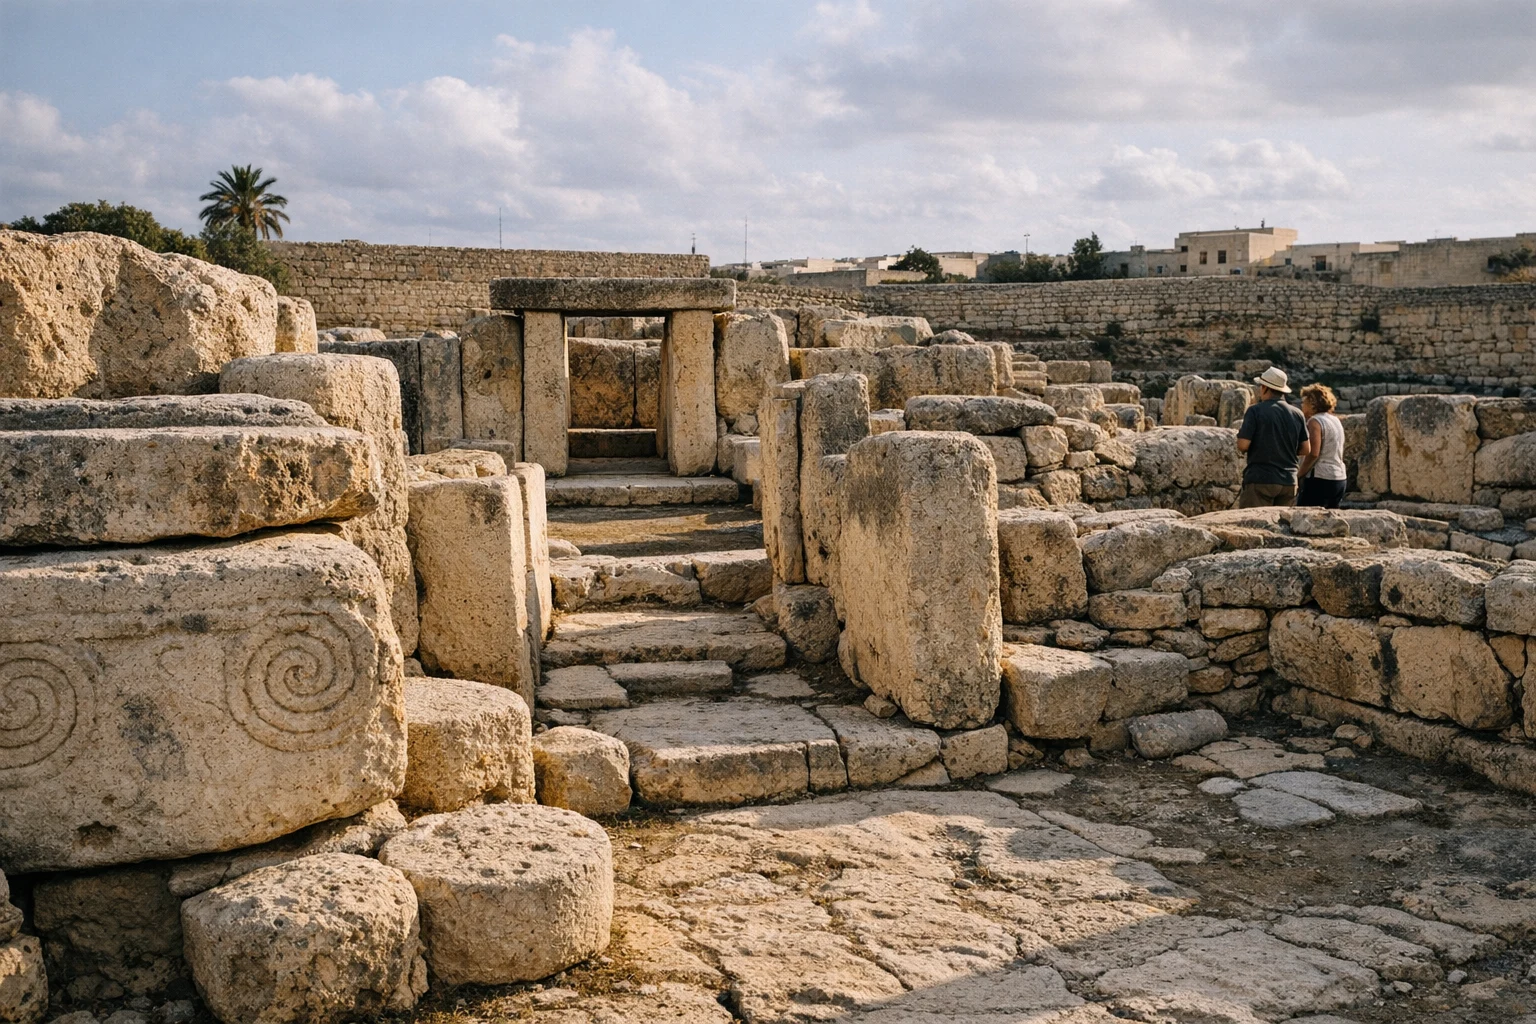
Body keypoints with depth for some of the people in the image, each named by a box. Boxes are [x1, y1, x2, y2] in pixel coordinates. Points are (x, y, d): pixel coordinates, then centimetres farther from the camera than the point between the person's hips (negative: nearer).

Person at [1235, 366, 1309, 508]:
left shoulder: (1255, 410, -8)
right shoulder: (1297, 414, 6)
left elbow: (1243, 445, -13)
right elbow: (1305, 449, 8)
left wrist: (1240, 434, 8)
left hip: (1260, 480, -5)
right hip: (1289, 481, 5)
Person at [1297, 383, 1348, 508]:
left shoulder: (1315, 421, -10)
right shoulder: (1336, 420, 18)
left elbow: (1313, 454, -20)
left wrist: (1299, 474, -11)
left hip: (1320, 479, -9)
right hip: (1339, 479, 9)